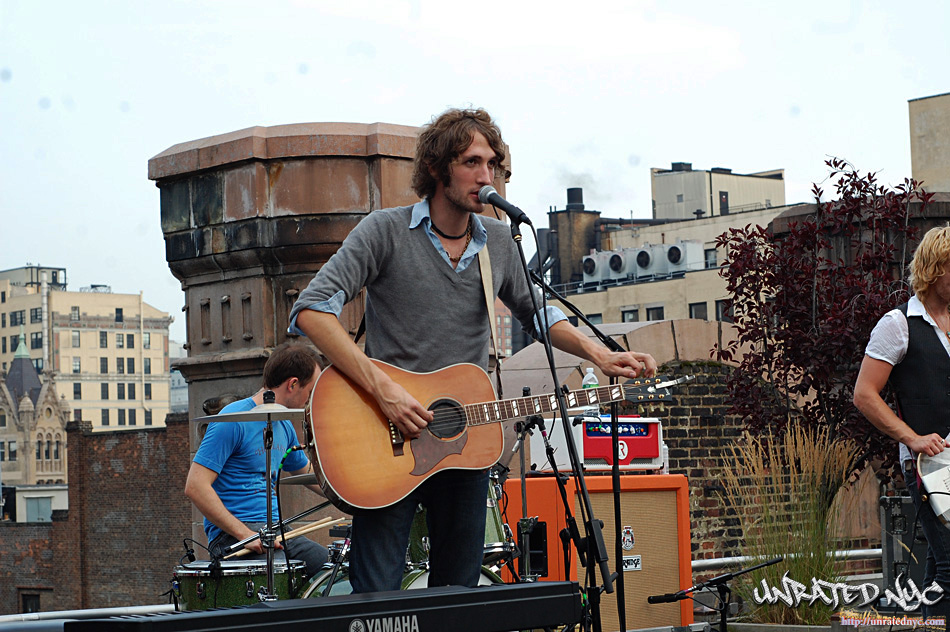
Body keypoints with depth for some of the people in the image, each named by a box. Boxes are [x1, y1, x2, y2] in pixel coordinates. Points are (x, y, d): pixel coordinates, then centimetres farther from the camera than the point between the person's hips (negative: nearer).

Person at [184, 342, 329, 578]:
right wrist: (245, 535, -21)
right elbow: (195, 487, -17)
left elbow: (308, 473, 35)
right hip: (232, 534, -8)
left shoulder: (284, 427, 16)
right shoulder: (233, 422, -11)